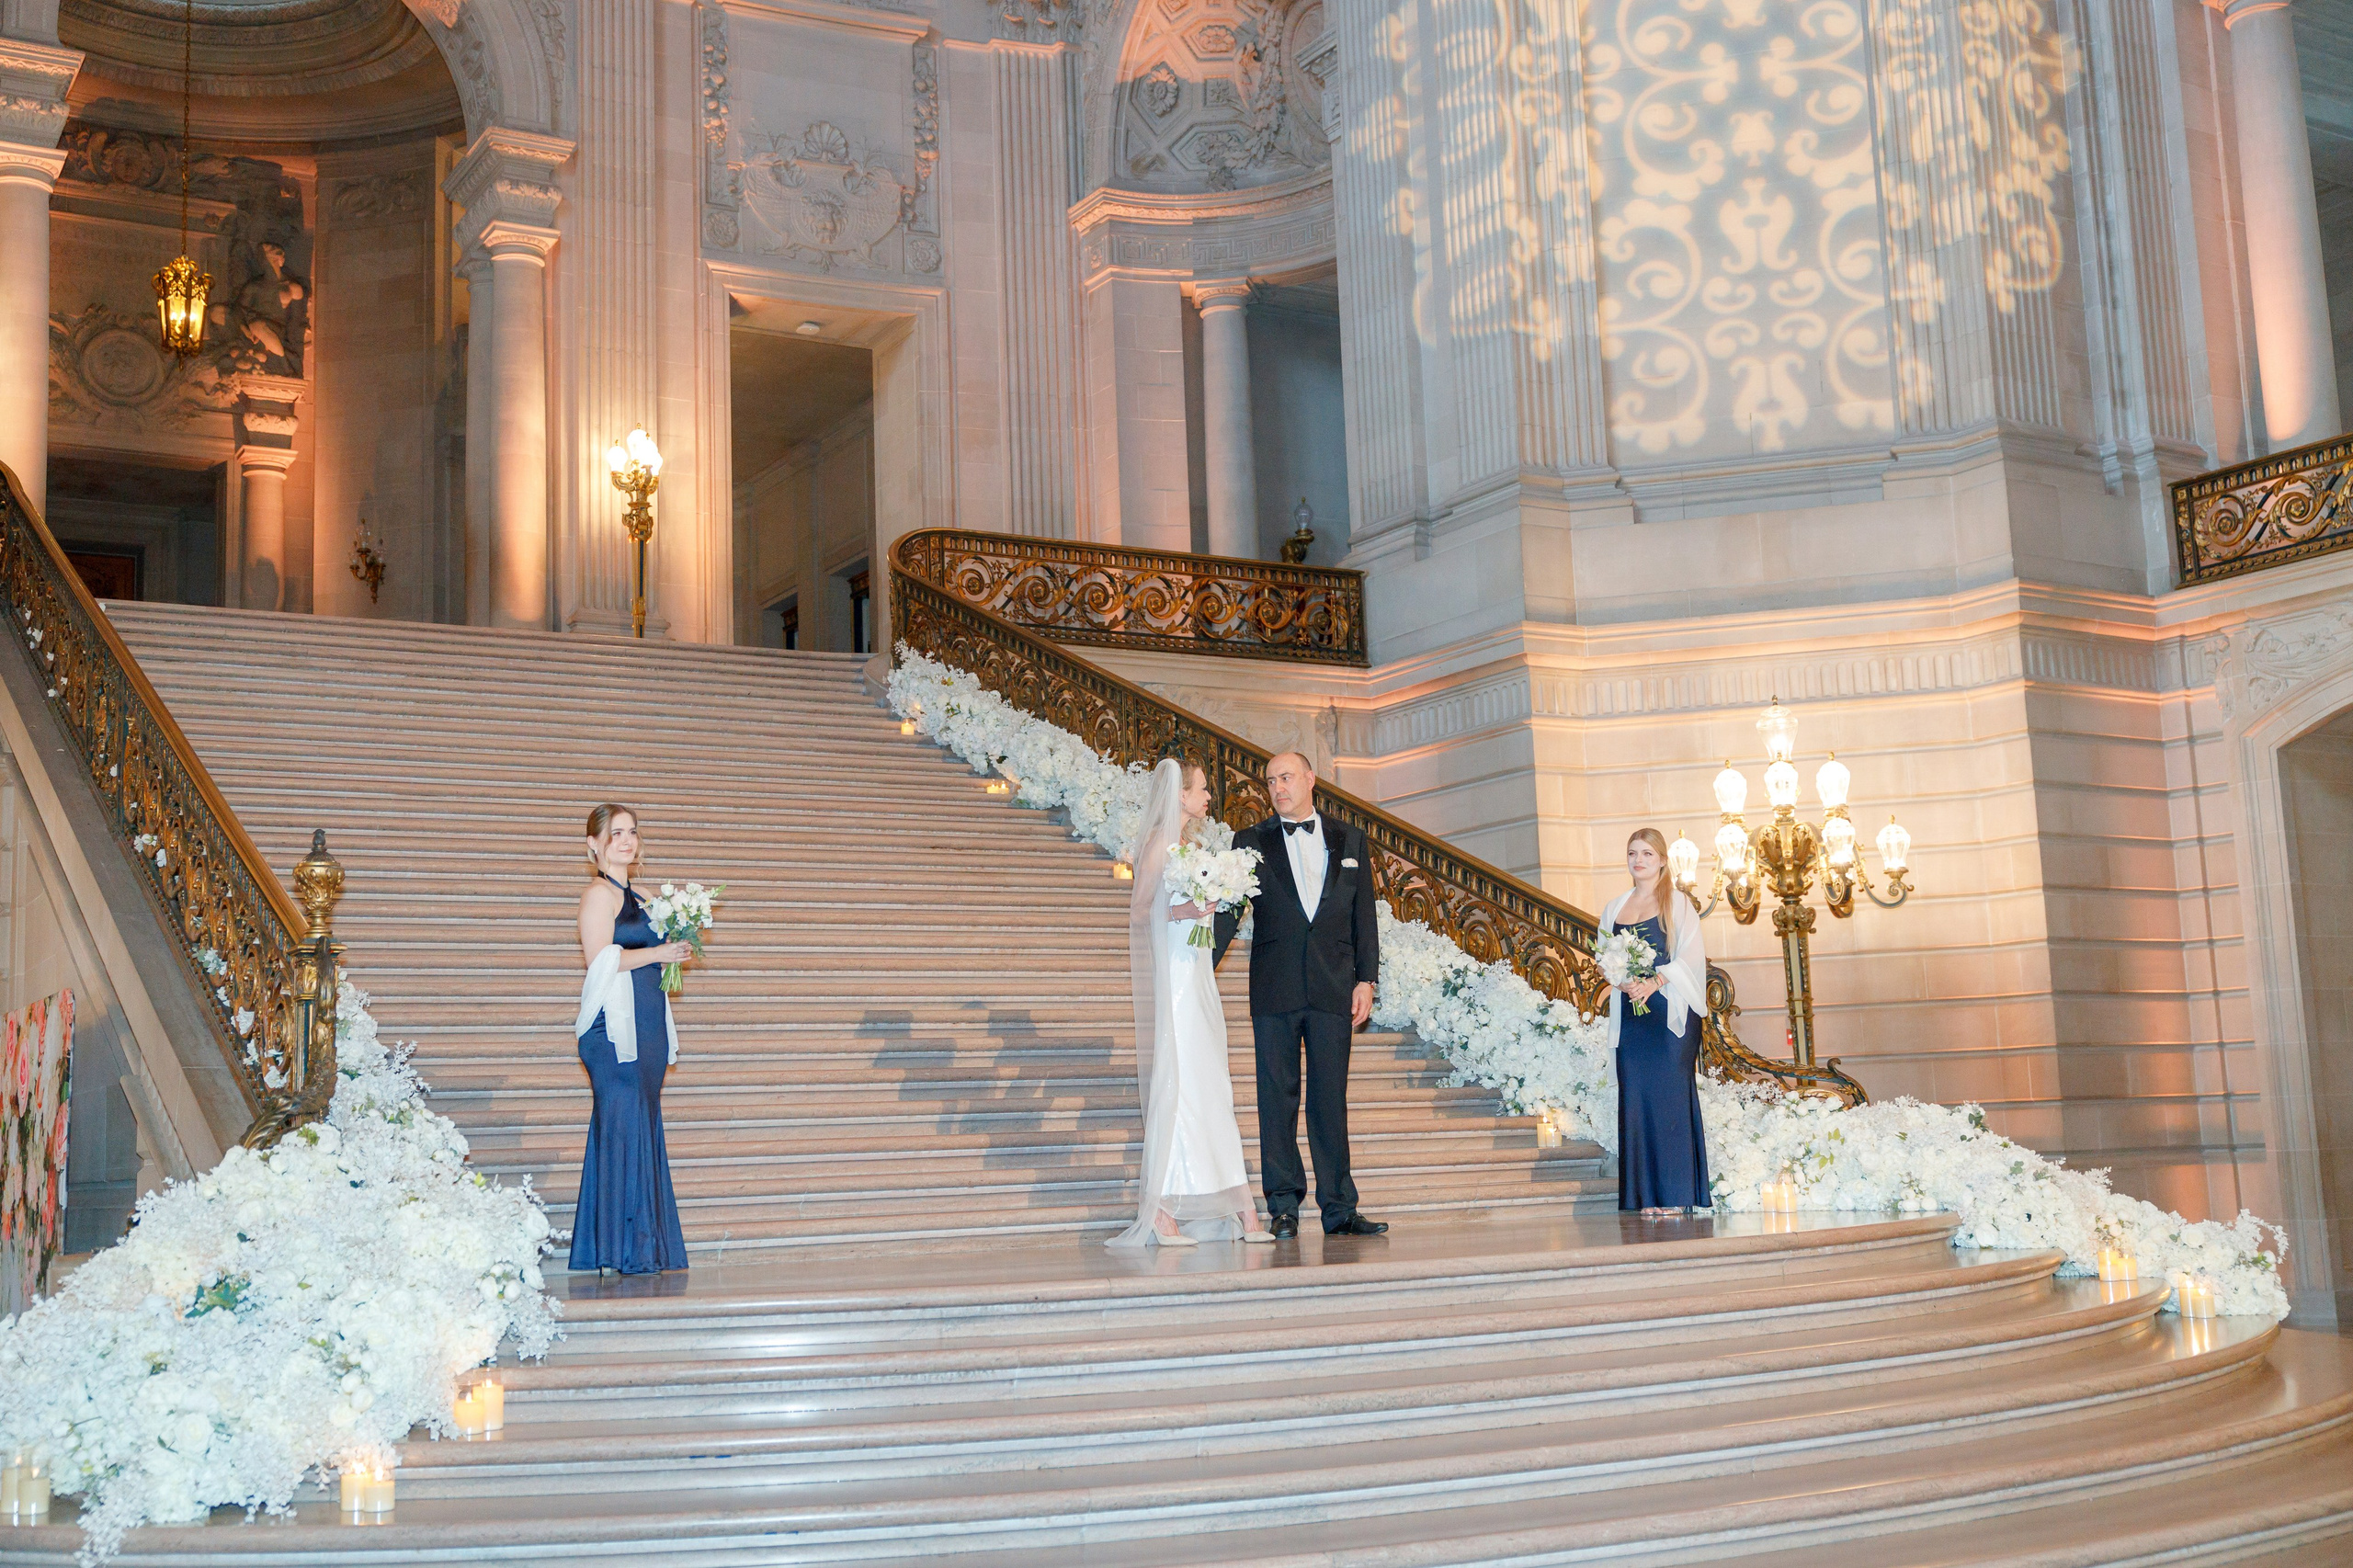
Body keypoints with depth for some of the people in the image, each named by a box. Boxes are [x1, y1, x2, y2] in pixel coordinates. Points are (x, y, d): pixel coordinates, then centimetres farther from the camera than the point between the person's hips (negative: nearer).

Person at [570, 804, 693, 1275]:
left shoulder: (632, 897, 20)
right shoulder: (599, 893, -6)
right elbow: (601, 959, -17)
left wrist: (672, 951, 10)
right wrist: (659, 952, -11)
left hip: (645, 1029, 9)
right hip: (615, 1028, -9)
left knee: (642, 1129, 8)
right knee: (624, 1129, -10)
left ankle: (644, 1248, 10)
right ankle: (620, 1251, -8)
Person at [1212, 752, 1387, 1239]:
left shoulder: (1349, 840, 12)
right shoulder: (1251, 842, 8)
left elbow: (1363, 915, 10)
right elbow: (1229, 912, 4)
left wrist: (1366, 979, 3)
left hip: (1333, 988, 1)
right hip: (1275, 989, -1)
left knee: (1331, 1098, 3)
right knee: (1277, 1098, 2)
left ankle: (1339, 1208, 8)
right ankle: (1284, 1207, 9)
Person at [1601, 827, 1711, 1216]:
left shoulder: (1678, 904, 3)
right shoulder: (1615, 907, 16)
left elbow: (1689, 957, -5)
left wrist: (1654, 982, -19)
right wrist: (1621, 981, -6)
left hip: (1670, 1008, -4)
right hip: (1630, 1010, 4)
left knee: (1670, 1095, -7)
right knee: (1635, 1096, -1)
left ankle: (1675, 1193, -4)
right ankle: (1648, 1195, 1)